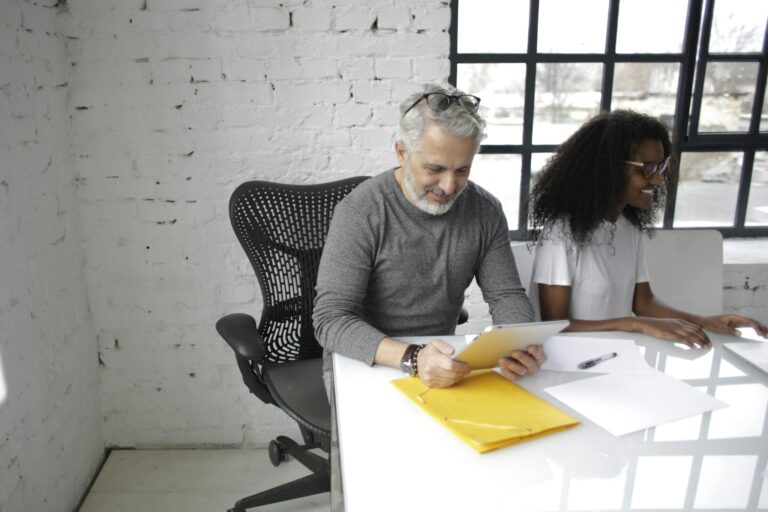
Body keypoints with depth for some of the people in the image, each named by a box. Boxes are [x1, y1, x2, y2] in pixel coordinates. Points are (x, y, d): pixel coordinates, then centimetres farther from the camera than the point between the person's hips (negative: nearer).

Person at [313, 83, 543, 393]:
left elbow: (507, 295, 0)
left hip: (443, 365, 4)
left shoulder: (485, 212, -4)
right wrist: (411, 358, -38)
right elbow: (331, 320, -22)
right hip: (362, 367, -3)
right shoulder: (360, 212, -18)